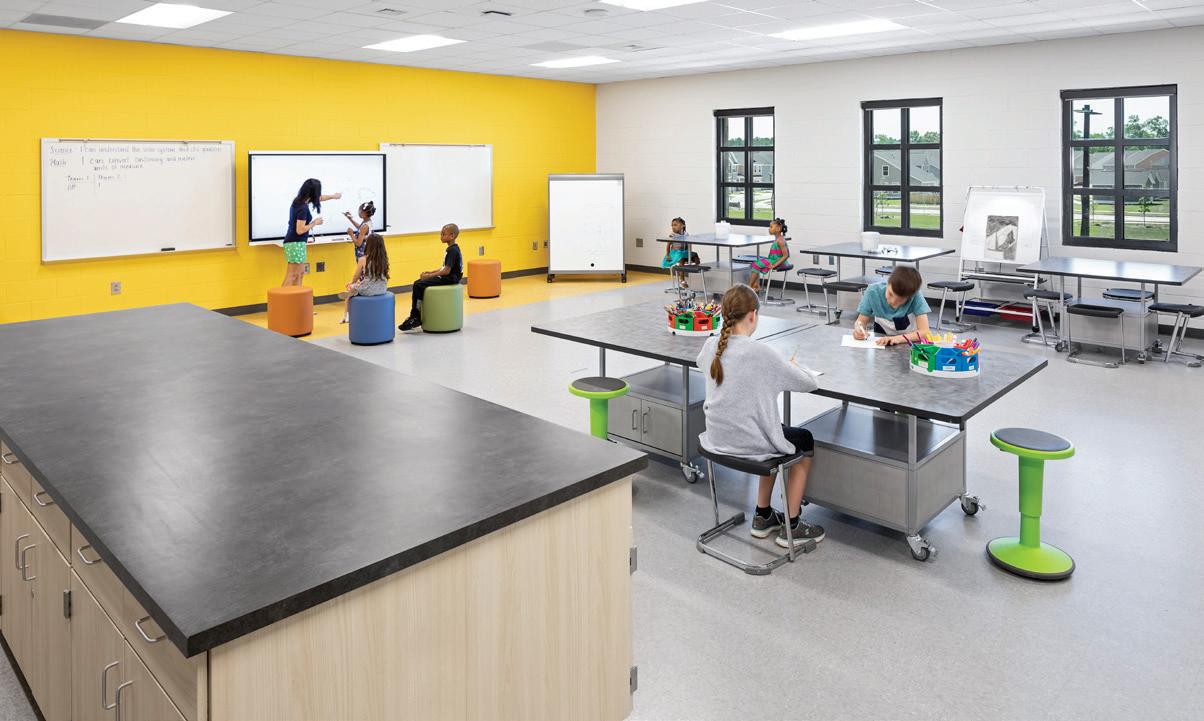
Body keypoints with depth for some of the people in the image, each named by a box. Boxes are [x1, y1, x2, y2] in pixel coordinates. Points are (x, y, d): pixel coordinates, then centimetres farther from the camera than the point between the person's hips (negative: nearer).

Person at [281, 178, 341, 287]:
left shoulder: (299, 200, 7)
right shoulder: (303, 208, -21)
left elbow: (318, 198, 27)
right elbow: (300, 230, -23)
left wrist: (333, 196, 40)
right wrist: (315, 223, -9)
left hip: (297, 243, 10)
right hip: (296, 244, -10)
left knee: (300, 273, 12)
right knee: (291, 276, -7)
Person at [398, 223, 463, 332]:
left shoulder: (452, 250, -17)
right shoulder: (452, 249, 14)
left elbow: (447, 270, -24)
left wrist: (430, 276, -18)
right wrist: (431, 272, 9)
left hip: (450, 279, -10)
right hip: (446, 278, 10)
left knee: (419, 286, -17)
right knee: (417, 283, 6)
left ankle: (416, 318, -6)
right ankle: (415, 316, 6)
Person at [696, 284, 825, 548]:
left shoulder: (711, 345, -3)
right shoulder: (760, 352, -21)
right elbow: (809, 383, -13)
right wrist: (791, 368, 10)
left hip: (716, 438, 6)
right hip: (751, 444, -6)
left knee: (776, 431, 34)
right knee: (805, 440, 24)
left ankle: (763, 516, 39)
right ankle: (791, 527, 28)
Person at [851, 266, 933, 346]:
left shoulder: (916, 296, -20)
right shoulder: (873, 291, -15)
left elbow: (924, 331, -24)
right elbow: (861, 321, -4)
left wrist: (898, 338, -38)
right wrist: (858, 329, -26)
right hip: (881, 343, 1)